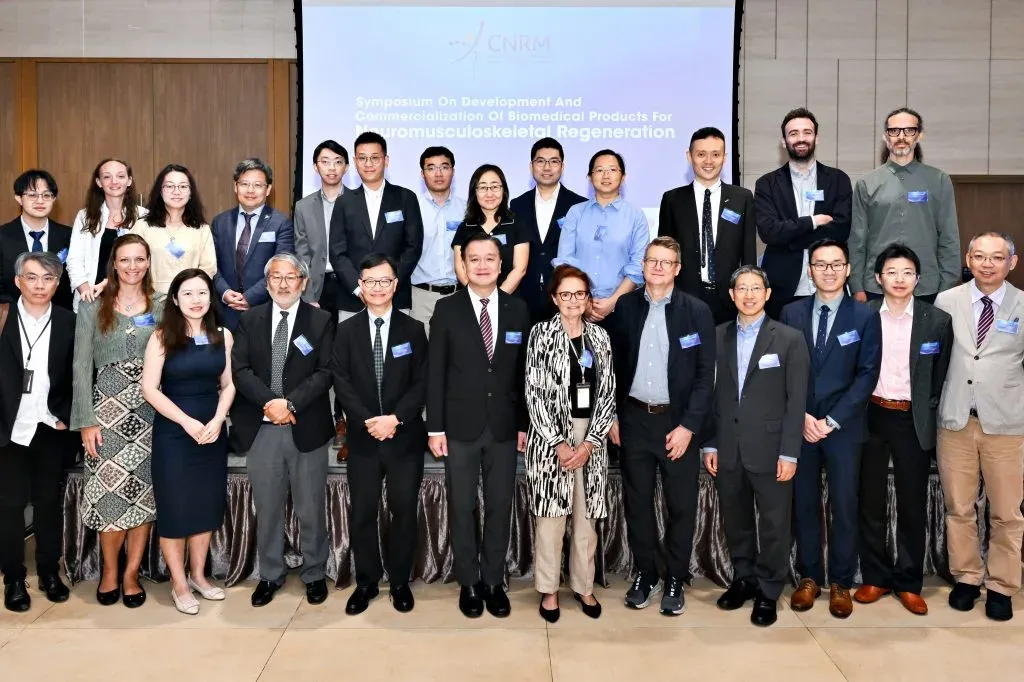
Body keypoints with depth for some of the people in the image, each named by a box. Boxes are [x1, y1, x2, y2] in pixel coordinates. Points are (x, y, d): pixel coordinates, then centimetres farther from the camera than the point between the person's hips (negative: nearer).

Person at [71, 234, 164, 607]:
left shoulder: (162, 307, 7)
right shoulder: (92, 306, 3)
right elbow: (82, 365, 1)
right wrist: (86, 420, -6)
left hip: (151, 411, 1)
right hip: (106, 408, -1)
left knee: (143, 492, 3)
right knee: (110, 492, -2)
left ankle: (131, 573, 15)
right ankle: (109, 570, 18)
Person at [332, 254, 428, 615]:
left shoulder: (413, 329, 4)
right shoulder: (346, 331, 5)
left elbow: (422, 383, -2)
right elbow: (342, 384, -2)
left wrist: (395, 418, -15)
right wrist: (368, 420, -14)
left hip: (406, 438, -1)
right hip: (363, 438, 1)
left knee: (404, 512, 6)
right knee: (362, 514, 7)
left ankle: (400, 582, 22)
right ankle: (366, 582, 22)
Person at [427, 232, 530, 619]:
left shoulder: (518, 310, 3)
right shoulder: (447, 310, -2)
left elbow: (524, 372, 5)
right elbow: (435, 372, -3)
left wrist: (525, 424, 3)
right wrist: (435, 427, -6)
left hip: (505, 426, 1)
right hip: (460, 426, -1)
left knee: (500, 507, 9)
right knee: (462, 507, 8)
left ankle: (494, 581, 23)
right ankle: (469, 583, 22)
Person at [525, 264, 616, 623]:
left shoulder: (600, 336, 6)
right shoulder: (542, 334, -4)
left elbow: (607, 392, 3)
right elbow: (535, 393, -9)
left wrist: (589, 442, -7)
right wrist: (559, 444, -13)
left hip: (590, 439, 3)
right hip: (550, 438, -3)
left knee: (586, 517, 10)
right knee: (550, 516, 3)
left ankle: (583, 586, 25)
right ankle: (549, 589, 17)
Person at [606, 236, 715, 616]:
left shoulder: (697, 311, -4)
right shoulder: (625, 307, 3)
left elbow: (705, 374, -5)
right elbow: (615, 364, 8)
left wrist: (689, 425, -11)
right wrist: (612, 417, 3)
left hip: (678, 421, -2)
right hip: (633, 419, 2)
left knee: (681, 505, 7)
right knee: (637, 502, 11)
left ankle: (676, 580, 22)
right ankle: (644, 574, 26)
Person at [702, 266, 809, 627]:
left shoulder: (790, 339, -1)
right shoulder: (717, 337, 7)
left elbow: (796, 400, -4)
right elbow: (711, 393, 7)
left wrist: (789, 453, -9)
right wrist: (709, 444, 4)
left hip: (769, 449, -3)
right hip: (727, 449, 3)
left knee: (774, 524, 5)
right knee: (735, 521, 13)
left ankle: (768, 592, 20)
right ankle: (744, 579, 30)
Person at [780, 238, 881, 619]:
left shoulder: (865, 317, 1)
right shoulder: (792, 314, 6)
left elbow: (867, 375, -5)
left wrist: (832, 420, -12)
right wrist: (801, 416, -8)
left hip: (844, 427, -1)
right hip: (800, 426, 2)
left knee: (844, 507, 4)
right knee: (804, 505, 8)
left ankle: (841, 583, 17)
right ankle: (809, 578, 21)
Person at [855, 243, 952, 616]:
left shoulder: (937, 320, -2)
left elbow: (941, 375, 5)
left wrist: (927, 411, 1)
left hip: (913, 421, 0)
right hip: (871, 417, 1)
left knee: (913, 504, 7)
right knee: (871, 501, 8)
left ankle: (908, 582, 19)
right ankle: (875, 577, 21)